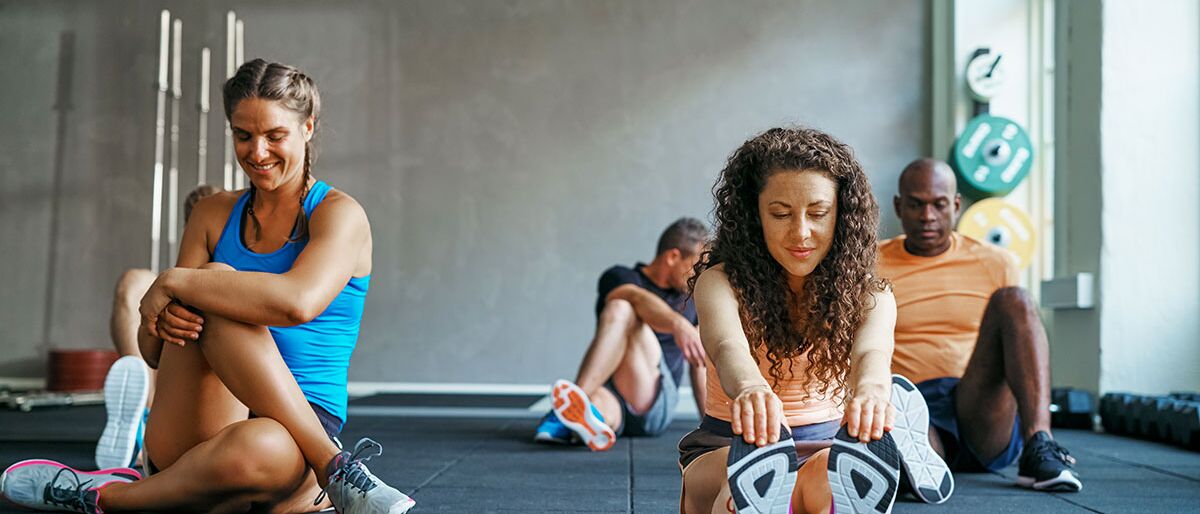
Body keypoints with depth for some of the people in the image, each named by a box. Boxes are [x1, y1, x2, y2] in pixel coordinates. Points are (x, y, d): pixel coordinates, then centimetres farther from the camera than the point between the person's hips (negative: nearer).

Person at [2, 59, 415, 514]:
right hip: (190, 439, 4)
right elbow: (153, 353, 10)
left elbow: (298, 302, -26)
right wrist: (162, 318, -15)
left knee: (259, 448, -43)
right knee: (218, 295, -26)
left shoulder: (339, 214, -1)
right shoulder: (215, 215, 15)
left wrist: (174, 281, -16)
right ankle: (335, 470, -27)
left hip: (297, 435, -4)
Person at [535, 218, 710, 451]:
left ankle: (573, 401, -44)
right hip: (611, 396, -1)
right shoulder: (619, 277, 6)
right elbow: (638, 298, -18)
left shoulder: (692, 298, 20)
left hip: (657, 404, 1)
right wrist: (677, 324, -38)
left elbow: (700, 365, 23)